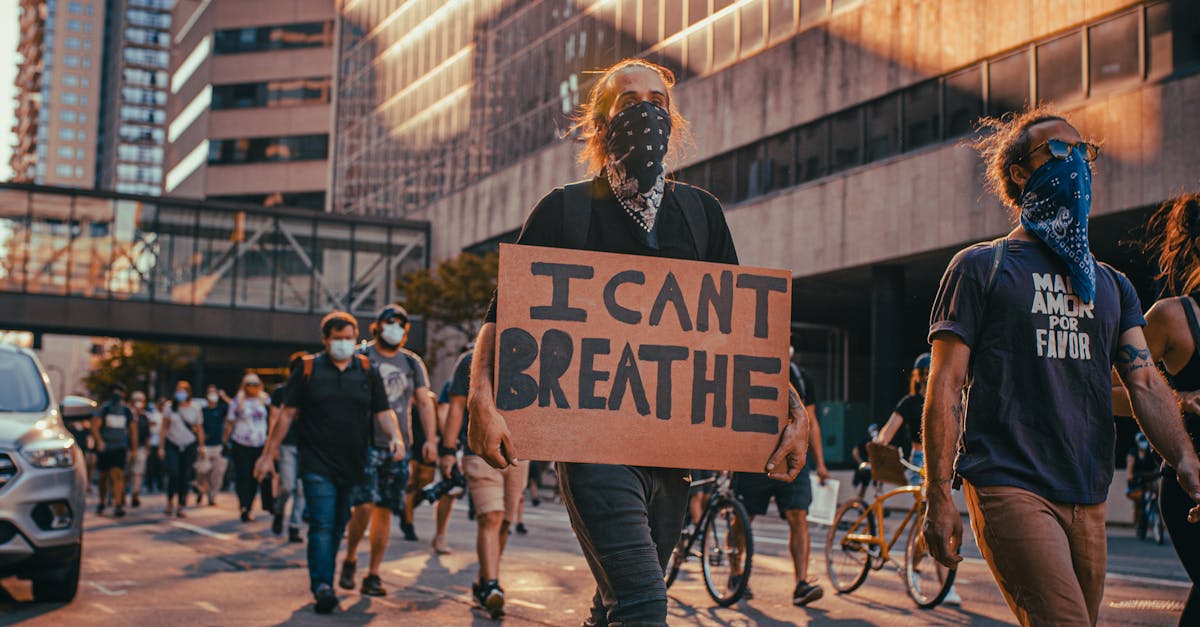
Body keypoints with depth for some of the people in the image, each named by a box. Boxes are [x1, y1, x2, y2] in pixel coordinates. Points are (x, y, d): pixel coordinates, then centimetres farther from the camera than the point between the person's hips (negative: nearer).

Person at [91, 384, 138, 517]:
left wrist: (134, 449, 10)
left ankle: (118, 505, -20)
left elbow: (133, 431, 13)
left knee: (118, 475, -15)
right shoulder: (103, 409, 1)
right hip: (104, 448, 0)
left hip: (120, 448, 0)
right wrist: (99, 441, -23)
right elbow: (95, 427, -7)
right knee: (103, 476, 11)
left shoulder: (127, 411, 7)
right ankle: (102, 502, 30)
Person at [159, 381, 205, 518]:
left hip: (189, 446, 1)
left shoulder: (194, 409, 6)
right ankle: (170, 503, 3)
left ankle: (180, 507, 10)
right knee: (173, 473, -15)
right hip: (172, 445, -1)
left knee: (185, 477, 1)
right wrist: (161, 447, 3)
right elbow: (164, 429, 7)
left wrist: (201, 446, 2)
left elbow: (199, 429, 9)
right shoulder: (170, 408, 5)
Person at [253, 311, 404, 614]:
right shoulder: (307, 368, 4)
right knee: (322, 525, -13)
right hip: (317, 463, -3)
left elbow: (383, 411, 10)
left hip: (353, 465, 3)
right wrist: (269, 454, 4)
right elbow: (287, 413, 6)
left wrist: (395, 436, -10)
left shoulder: (367, 371, 10)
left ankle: (322, 582, 21)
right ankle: (322, 588, -18)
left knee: (339, 527, 9)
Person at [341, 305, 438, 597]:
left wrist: (431, 439, 2)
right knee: (365, 505, -15)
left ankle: (373, 574, 10)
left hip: (398, 447, 3)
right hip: (365, 443, -3)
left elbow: (424, 403, 14)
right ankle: (350, 560, 9)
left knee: (385, 511, 3)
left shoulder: (412, 363, 14)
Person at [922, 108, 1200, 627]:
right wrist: (938, 497, -11)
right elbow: (945, 387, -3)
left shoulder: (1110, 283, 20)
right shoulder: (981, 267, 4)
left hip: (1088, 500, 6)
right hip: (1009, 487, -6)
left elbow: (1145, 382, 8)